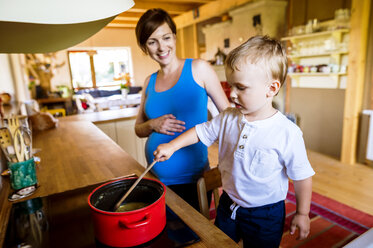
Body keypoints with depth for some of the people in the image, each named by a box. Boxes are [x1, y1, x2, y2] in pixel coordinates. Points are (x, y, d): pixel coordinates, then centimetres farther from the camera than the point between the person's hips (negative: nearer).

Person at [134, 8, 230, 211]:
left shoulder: (198, 69, -7)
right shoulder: (150, 82, 6)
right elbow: (138, 128, 12)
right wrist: (153, 125, -9)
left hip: (190, 178, -4)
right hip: (156, 177, 4)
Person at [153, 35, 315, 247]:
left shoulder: (288, 133, -24)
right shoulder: (227, 119, -12)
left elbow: (302, 176, -13)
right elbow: (202, 131, 4)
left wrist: (302, 214, -4)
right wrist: (172, 146, -1)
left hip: (265, 215, -4)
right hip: (228, 206, 5)